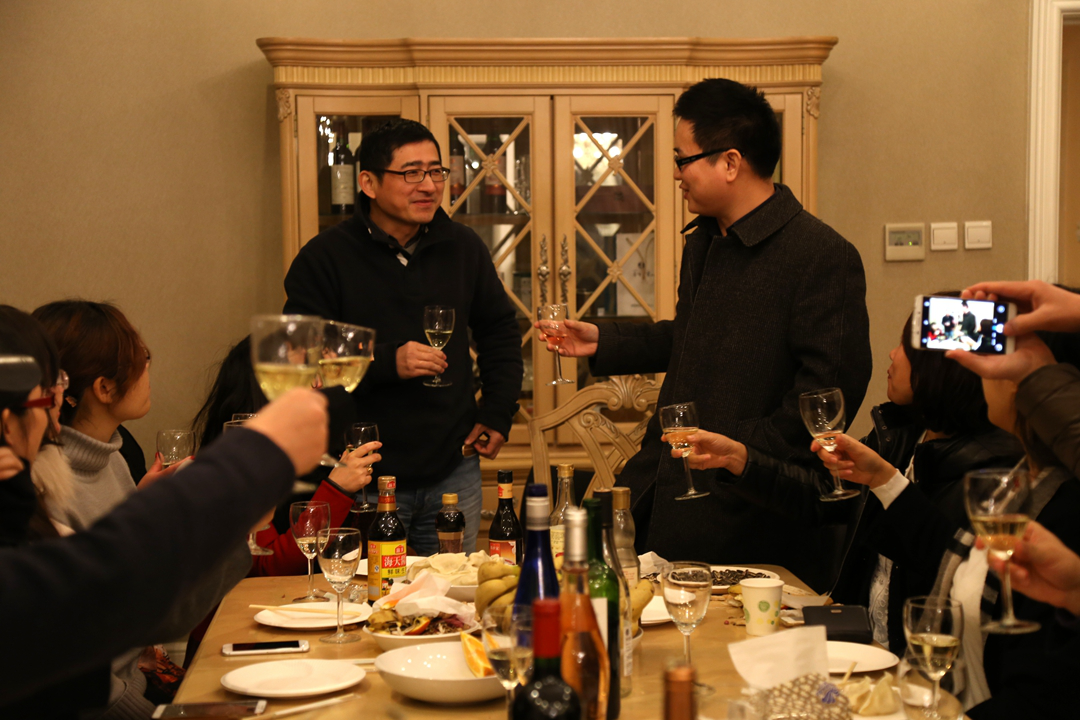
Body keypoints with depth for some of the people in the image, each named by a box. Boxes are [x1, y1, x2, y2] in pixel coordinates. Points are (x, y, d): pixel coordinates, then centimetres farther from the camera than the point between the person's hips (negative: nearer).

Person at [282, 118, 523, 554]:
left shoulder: (463, 248, 9)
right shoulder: (324, 257, -5)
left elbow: (500, 331, 21)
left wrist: (497, 414, 11)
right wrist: (387, 362, -22)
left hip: (453, 470, 4)